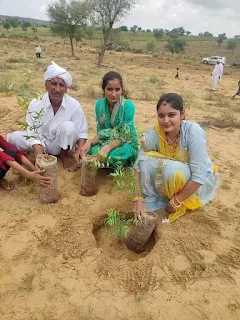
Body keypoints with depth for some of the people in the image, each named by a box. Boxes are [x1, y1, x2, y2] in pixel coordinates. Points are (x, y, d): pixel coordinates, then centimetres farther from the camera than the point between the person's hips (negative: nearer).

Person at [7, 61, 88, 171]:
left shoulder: (74, 105, -17)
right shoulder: (35, 104, -17)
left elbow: (82, 132, -12)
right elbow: (34, 133, -21)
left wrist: (79, 151, -30)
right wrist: (39, 155, -38)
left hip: (62, 144, 0)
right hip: (41, 144, 0)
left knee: (68, 126, -31)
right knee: (13, 138, -23)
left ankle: (64, 154, -3)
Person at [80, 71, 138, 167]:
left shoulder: (128, 106, -20)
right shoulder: (99, 104, -7)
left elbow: (124, 137, -19)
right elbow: (100, 132, -2)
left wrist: (108, 147, -35)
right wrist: (90, 142, -22)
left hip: (127, 143, -3)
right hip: (107, 141, 4)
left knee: (112, 155, -33)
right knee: (91, 149, -25)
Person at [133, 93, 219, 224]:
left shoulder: (193, 132, -30)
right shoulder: (154, 133, -20)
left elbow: (199, 176, -30)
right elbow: (139, 165, -17)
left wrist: (175, 202, -24)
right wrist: (138, 199, -22)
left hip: (200, 182, -3)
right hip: (169, 179, 3)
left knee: (172, 169, -34)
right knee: (146, 160, -22)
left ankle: (181, 205, -7)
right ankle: (153, 200, -5)